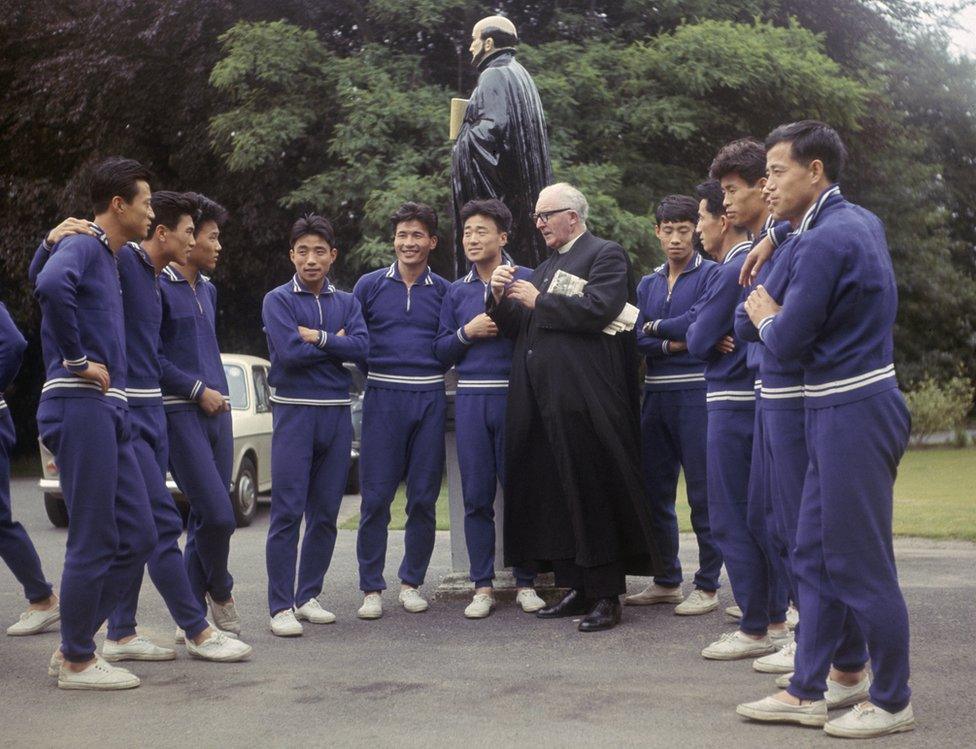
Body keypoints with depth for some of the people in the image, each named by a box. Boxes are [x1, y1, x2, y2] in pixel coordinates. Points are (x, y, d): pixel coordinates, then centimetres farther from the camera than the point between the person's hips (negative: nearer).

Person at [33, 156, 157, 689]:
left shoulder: (109, 258, 21)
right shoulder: (83, 247, -8)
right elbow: (51, 285, -31)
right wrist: (77, 360, -22)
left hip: (107, 411, 9)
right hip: (80, 407, -9)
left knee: (138, 536, 9)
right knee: (94, 542, -4)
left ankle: (74, 644, 18)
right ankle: (77, 662, 8)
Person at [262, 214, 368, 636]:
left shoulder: (346, 302, 13)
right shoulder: (278, 300, 2)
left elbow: (361, 347, -4)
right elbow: (289, 353, -13)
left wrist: (316, 337, -11)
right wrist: (336, 342, -3)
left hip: (337, 412, 4)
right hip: (294, 409, -4)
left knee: (325, 513, 7)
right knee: (287, 512, -8)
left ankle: (308, 596, 18)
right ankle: (281, 606, -5)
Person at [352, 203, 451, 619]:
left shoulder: (443, 291, 10)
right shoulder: (370, 285, 6)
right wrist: (371, 372, -1)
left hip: (430, 397, 1)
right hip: (383, 397, -1)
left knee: (424, 497, 4)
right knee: (376, 496, -3)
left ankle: (412, 582, 17)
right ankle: (371, 588, 5)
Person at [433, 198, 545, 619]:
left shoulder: (525, 280, 3)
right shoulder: (457, 292, 15)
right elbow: (441, 352, 14)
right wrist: (468, 332, -2)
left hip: (515, 394, -3)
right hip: (471, 398, 3)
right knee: (476, 496, 4)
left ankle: (525, 583, 10)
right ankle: (482, 587, 10)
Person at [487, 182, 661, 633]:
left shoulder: (606, 256, -2)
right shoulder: (546, 268, 23)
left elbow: (597, 309, -19)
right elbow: (517, 329, 21)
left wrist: (538, 301, -10)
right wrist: (501, 298, 2)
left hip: (586, 401, -8)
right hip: (543, 400, 8)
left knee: (593, 494, -6)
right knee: (556, 493, 8)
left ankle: (607, 596, 0)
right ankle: (577, 587, 16)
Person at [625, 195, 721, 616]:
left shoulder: (711, 275, -1)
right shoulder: (648, 285, 17)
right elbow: (639, 340, 6)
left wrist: (657, 327, 0)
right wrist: (671, 344, -13)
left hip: (696, 392, -7)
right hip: (656, 394, 7)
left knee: (703, 494, -3)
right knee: (655, 492, 11)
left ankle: (707, 587, 4)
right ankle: (667, 581, 21)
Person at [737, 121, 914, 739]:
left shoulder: (825, 241, -18)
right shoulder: (863, 221, 11)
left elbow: (789, 343, -17)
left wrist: (766, 319, 4)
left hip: (853, 414, -10)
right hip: (839, 411, 10)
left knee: (861, 562, -1)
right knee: (814, 557, 13)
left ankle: (893, 702, 11)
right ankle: (807, 692, 20)